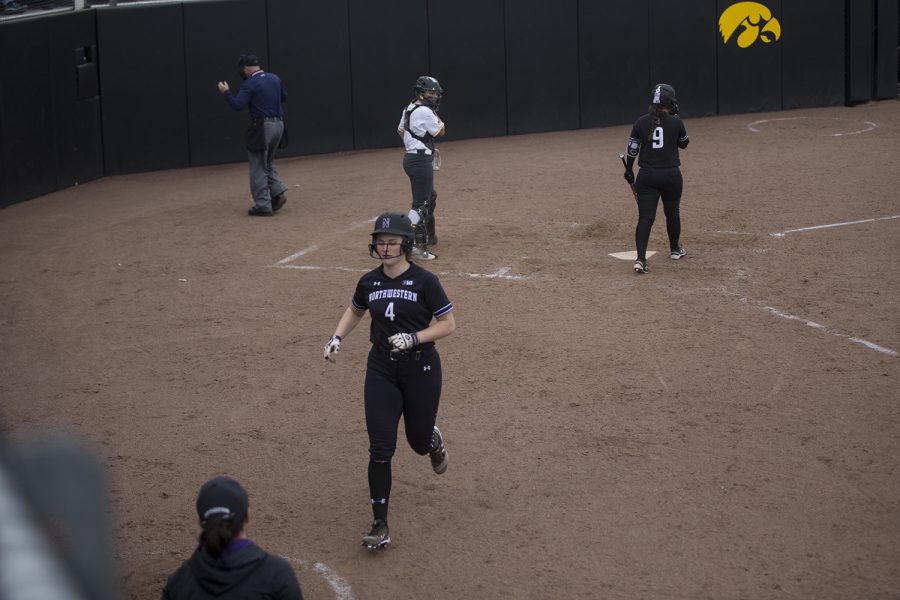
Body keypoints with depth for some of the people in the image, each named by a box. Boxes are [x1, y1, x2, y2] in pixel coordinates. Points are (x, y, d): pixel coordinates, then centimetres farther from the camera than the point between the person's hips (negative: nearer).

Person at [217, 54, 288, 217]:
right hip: (278, 124, 7)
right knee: (268, 162, 22)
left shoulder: (250, 84, -12)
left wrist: (226, 92, -4)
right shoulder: (274, 78, 10)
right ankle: (278, 193, 6)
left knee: (258, 168, 0)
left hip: (262, 127, -7)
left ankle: (263, 206, 0)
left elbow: (237, 104, -19)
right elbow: (284, 97, 24)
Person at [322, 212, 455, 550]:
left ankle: (434, 441, 52)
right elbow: (355, 311, 22)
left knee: (419, 441, 11)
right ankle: (380, 526, -1)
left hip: (421, 369, -2)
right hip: (381, 370, 3)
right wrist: (337, 337, 6)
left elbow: (448, 324, -7)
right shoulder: (369, 283, 2)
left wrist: (413, 338, -21)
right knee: (380, 449, -6)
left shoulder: (425, 282, -11)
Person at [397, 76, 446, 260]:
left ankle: (428, 236, 37)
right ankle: (415, 244, -20)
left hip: (411, 157, 11)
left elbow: (400, 130, 22)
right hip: (420, 160, -11)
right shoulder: (425, 112, -17)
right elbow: (440, 132, -7)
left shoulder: (409, 109, 11)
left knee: (430, 197, 25)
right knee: (421, 203, -13)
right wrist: (434, 112, -1)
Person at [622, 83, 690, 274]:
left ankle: (640, 259, -18)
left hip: (646, 176, 1)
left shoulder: (641, 122, -3)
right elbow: (684, 143, 10)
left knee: (645, 217, -3)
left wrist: (629, 170, 16)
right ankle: (675, 249, 40)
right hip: (671, 175, -1)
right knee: (672, 212, 22)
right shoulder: (675, 122, -7)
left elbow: (632, 149, 1)